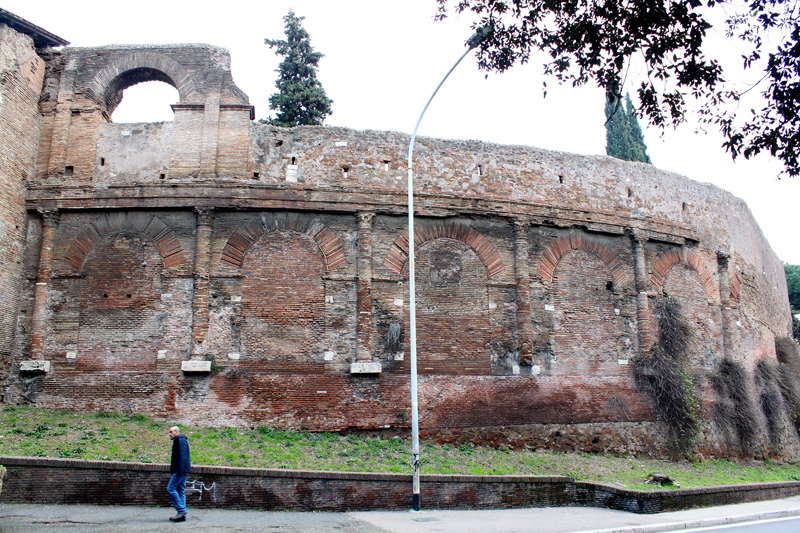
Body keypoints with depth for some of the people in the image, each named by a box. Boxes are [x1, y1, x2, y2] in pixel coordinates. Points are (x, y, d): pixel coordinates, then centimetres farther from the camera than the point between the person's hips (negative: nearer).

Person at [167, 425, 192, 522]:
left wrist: (180, 470, -24)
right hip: (182, 471, 10)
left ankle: (181, 510, -11)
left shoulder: (181, 440, -10)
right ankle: (182, 515, 10)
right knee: (180, 491, 9)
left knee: (171, 488, -11)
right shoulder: (178, 441, 22)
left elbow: (183, 456, -19)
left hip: (181, 470, -10)